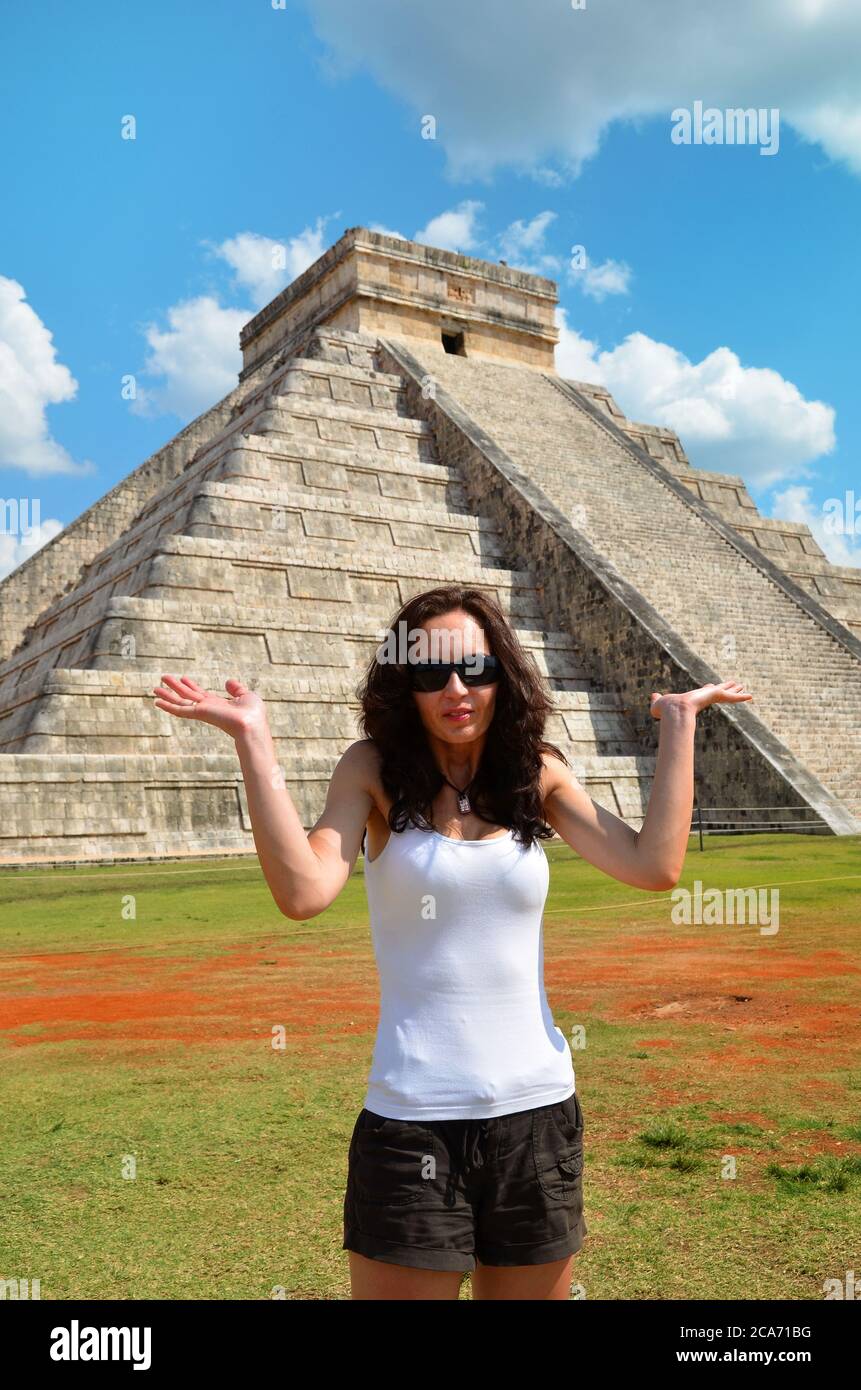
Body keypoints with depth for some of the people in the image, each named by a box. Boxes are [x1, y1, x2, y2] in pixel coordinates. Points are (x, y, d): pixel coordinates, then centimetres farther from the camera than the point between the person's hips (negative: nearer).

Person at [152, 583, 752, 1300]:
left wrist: (679, 722, -3)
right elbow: (305, 891, -20)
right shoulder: (374, 770, -4)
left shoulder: (537, 773, 3)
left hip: (539, 1112, 3)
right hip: (411, 1122, -3)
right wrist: (253, 739, -21)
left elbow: (656, 866, -8)